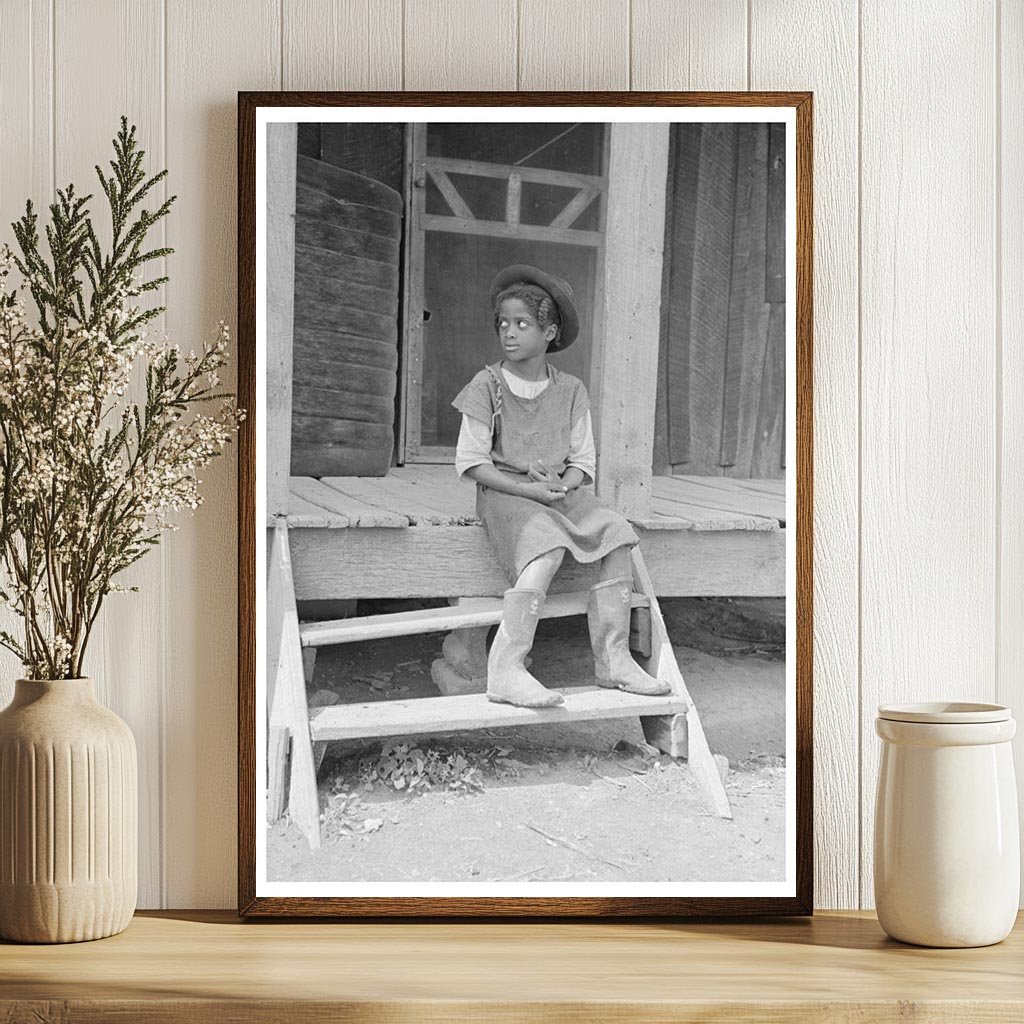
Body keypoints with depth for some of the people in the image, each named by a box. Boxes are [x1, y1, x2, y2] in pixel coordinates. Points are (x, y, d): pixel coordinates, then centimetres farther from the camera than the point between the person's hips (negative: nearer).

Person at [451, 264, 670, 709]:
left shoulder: (570, 391, 7)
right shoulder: (488, 385, -3)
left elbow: (583, 461, 8)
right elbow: (470, 463, -6)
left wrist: (561, 486, -15)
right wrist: (528, 490, -17)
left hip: (560, 492, 5)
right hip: (504, 492, -4)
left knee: (616, 537, -19)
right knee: (547, 547, -33)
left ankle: (613, 659, -13)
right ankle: (505, 670, -39)